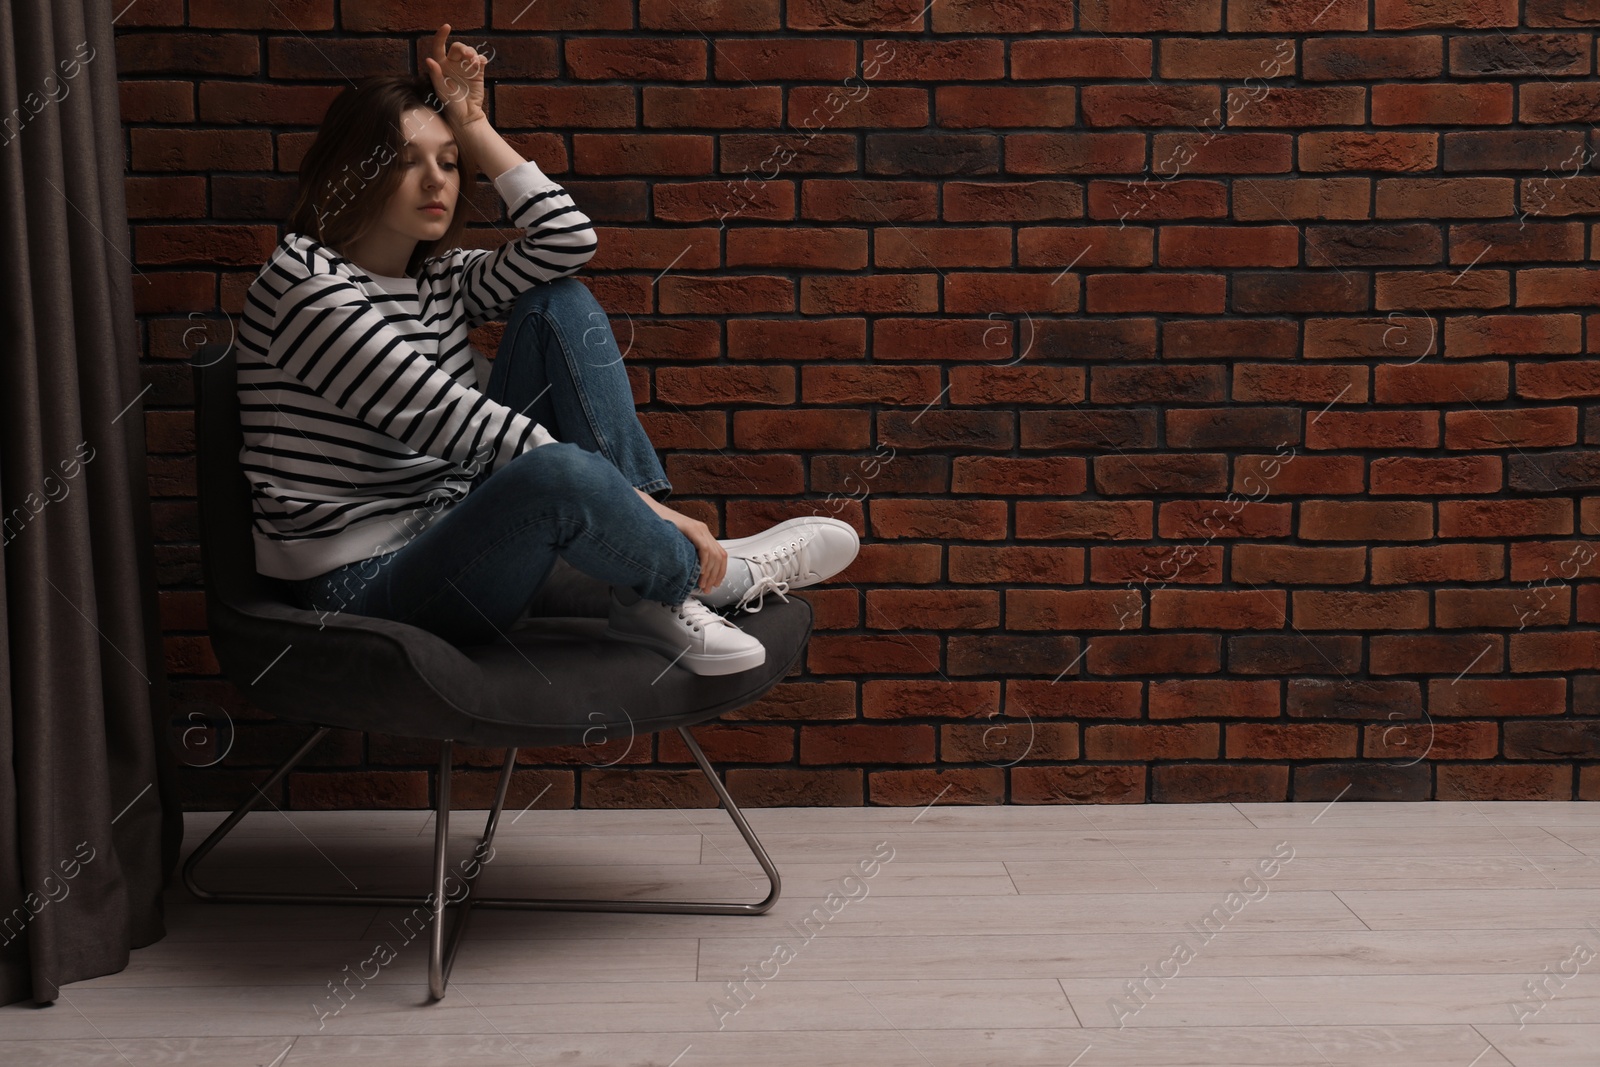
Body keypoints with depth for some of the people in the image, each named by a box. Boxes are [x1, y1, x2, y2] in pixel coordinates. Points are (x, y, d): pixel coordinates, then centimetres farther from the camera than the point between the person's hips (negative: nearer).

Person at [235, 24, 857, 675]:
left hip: (451, 535, 9)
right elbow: (445, 417, -22)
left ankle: (653, 598, -14)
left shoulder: (439, 278, 11)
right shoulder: (307, 285, -14)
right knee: (556, 472, -40)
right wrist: (628, 498, -25)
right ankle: (715, 579, -7)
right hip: (364, 590, -9)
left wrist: (474, 128, 2)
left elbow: (566, 238, 1)